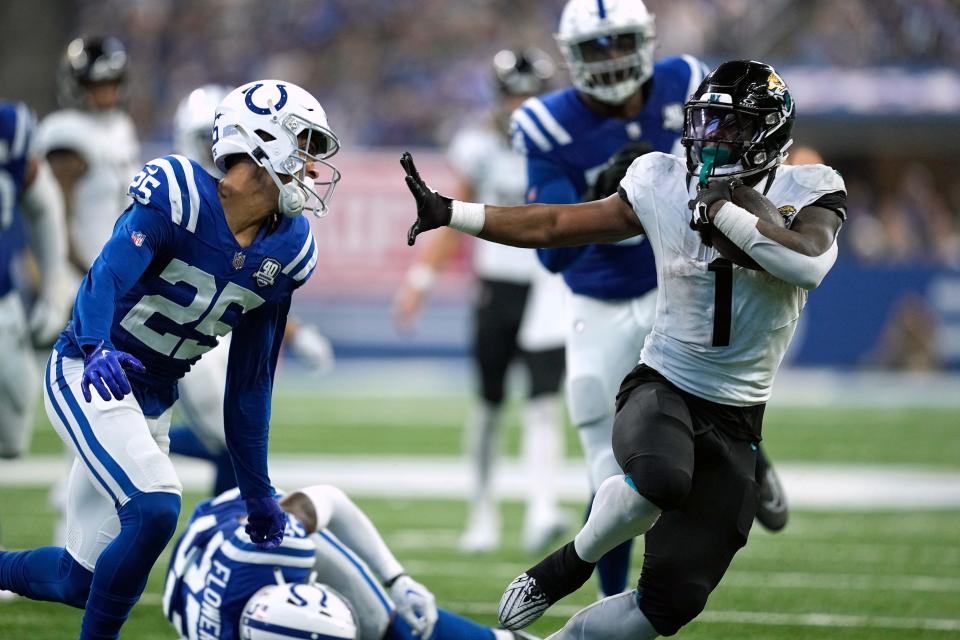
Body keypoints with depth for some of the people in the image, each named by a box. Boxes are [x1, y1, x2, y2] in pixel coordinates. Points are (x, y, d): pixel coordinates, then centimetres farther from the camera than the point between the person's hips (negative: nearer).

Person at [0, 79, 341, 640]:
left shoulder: (287, 248, 2)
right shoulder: (178, 196, -18)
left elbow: (251, 378, 8)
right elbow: (109, 276, -32)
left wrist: (258, 492, 10)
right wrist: (99, 348, -53)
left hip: (153, 401, 7)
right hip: (90, 376, -7)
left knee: (81, 581, 6)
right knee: (154, 509, -28)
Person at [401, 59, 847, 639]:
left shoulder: (806, 193, -7)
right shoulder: (663, 184, -1)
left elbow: (811, 264, -29)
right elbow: (551, 226, 6)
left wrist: (726, 208, -24)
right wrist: (448, 212, 1)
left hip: (735, 418, 1)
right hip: (661, 387, -1)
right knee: (661, 479, -38)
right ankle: (574, 561, -8)